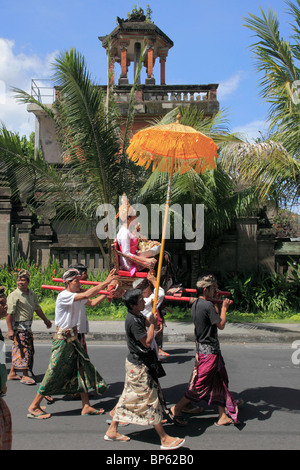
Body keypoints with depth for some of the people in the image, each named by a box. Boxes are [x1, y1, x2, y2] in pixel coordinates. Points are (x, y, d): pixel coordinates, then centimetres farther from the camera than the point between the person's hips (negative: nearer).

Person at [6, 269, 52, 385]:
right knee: (23, 349, -6)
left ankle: (12, 373, 24)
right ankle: (25, 376, 2)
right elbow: (9, 314, -16)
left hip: (27, 326, 8)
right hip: (19, 326, -7)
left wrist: (46, 320, 27)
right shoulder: (13, 296, -13)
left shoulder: (31, 294, 9)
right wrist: (10, 329, -21)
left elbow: (37, 308, 22)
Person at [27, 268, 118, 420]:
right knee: (54, 373, -2)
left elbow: (91, 302, 20)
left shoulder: (77, 295, 7)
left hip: (73, 337, 9)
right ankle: (34, 407, 12)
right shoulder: (63, 296, -19)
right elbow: (86, 295, -31)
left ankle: (86, 406, 13)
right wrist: (106, 282, -29)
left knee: (83, 368, 6)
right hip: (63, 338, -8)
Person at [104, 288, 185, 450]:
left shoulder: (138, 316, 5)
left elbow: (148, 322, 22)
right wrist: (152, 323, -14)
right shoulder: (133, 321, -24)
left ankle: (112, 430, 27)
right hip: (138, 365, -10)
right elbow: (147, 342, -23)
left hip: (136, 363, 10)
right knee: (150, 400, -3)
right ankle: (164, 439, 5)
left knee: (128, 398, 17)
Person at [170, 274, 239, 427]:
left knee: (219, 382, 15)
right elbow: (221, 325, -15)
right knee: (201, 384, 1)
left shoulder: (195, 304, 8)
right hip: (210, 351, -10)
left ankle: (223, 416, 21)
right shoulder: (208, 305, -20)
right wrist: (224, 308, -3)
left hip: (202, 347, 10)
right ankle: (177, 408, 12)